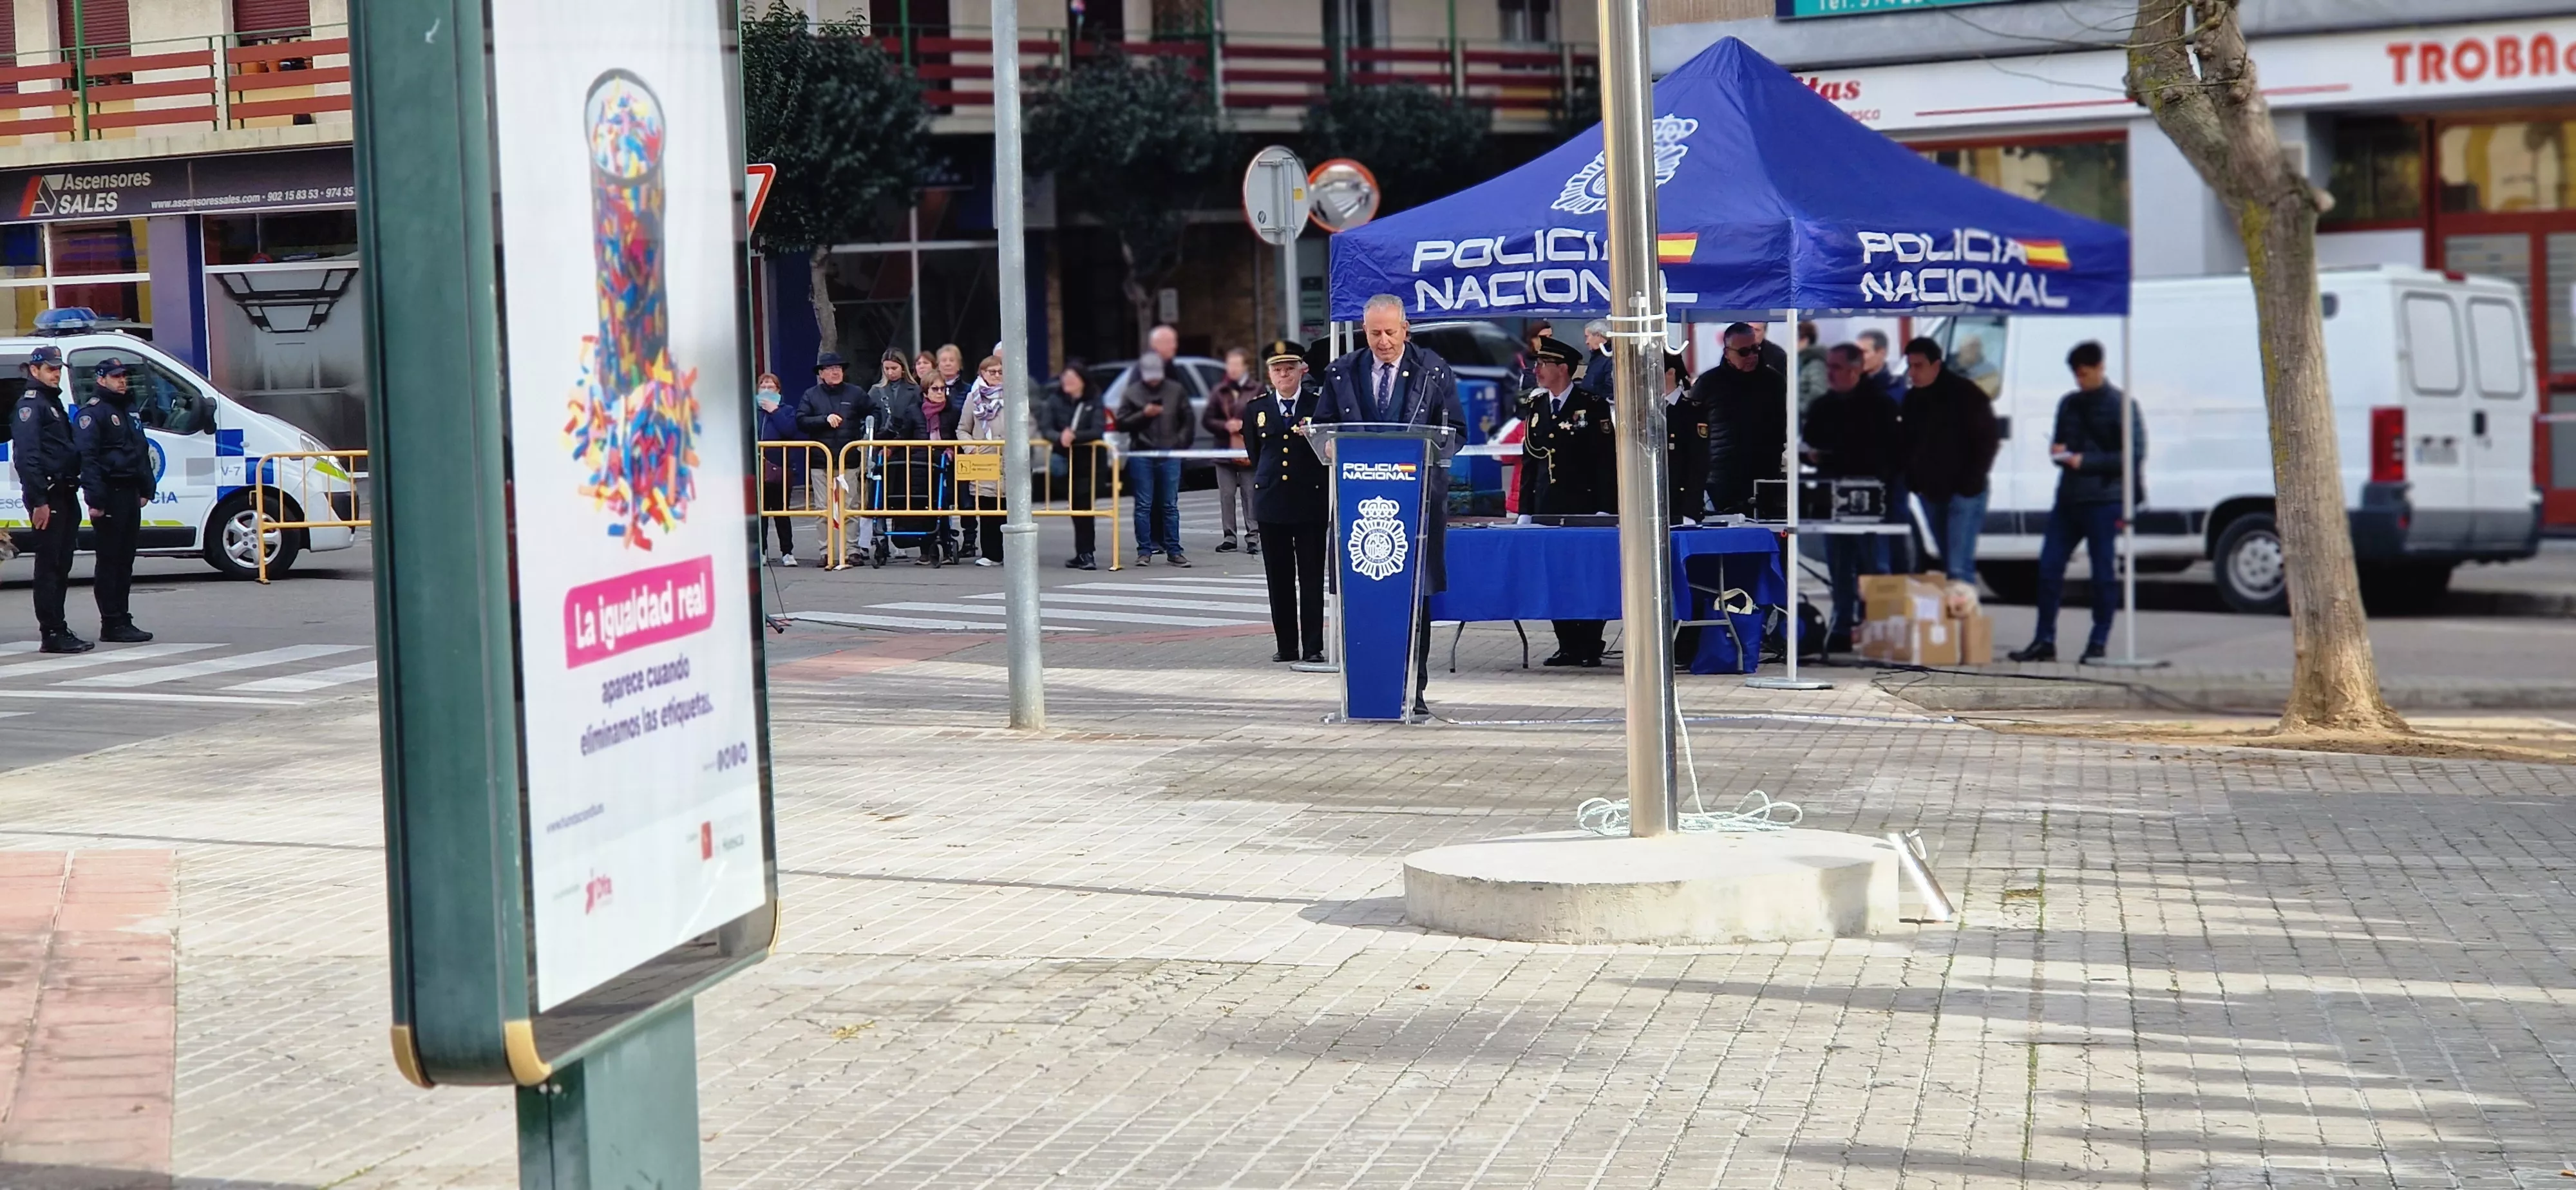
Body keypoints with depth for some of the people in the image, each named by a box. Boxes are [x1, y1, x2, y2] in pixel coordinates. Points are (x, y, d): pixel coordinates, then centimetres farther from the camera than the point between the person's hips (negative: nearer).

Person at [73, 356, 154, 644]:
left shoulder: (128, 411, 20)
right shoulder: (93, 413, -8)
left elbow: (142, 452, 28)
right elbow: (87, 457, -16)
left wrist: (146, 489, 19)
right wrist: (95, 499, -23)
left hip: (130, 495, 9)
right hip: (110, 496, -9)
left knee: (125, 560, 11)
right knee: (109, 560, -6)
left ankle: (122, 620, 16)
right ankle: (112, 624, -5)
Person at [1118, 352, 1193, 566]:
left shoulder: (1176, 391, 7)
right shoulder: (1132, 392, 5)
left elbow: (1188, 421, 11)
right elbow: (1121, 422, 2)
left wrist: (1181, 443, 0)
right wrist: (1143, 414, -10)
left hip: (1170, 454, 1)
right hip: (1141, 454, -1)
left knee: (1170, 505, 3)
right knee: (1143, 506, 1)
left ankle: (1173, 550, 7)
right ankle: (1144, 550, 5)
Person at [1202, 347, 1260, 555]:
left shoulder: (1257, 390, -1)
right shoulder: (1219, 391, 8)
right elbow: (1207, 420, 7)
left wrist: (1245, 425, -14)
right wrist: (1225, 426, -9)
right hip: (1224, 450, 3)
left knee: (1250, 495, -1)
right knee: (1226, 495, 4)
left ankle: (1253, 536, 4)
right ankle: (1229, 537, 9)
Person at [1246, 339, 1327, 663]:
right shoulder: (1256, 407, 8)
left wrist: (1314, 433, -9)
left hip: (1311, 500, -3)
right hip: (1271, 501, 3)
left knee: (1312, 578, -1)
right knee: (1278, 579, 6)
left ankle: (1313, 647, 3)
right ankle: (1286, 645, 12)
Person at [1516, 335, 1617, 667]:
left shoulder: (1593, 405, -4)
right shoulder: (1536, 406, 12)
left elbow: (1607, 460, -7)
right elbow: (1529, 459, 14)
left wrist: (1605, 509, -14)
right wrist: (1525, 509, 8)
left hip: (1584, 506, -5)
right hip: (1547, 508, 5)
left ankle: (1590, 647, 4)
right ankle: (1568, 645, 11)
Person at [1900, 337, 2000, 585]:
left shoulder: (1965, 393, -10)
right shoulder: (1912, 398, 9)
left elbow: (1988, 440, -9)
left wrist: (1971, 482, -14)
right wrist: (1912, 479, 7)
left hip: (1963, 491, -6)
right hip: (1930, 491, 6)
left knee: (1959, 567, -14)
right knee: (1947, 563, 12)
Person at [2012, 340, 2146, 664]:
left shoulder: (2121, 406, -4)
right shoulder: (2069, 404, 17)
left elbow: (2135, 454, -10)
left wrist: (2086, 461, -16)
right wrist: (2057, 450, 3)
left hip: (2103, 501, -6)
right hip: (2067, 498, 6)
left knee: (2104, 573, -1)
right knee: (2049, 568, 3)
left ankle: (2098, 643, 5)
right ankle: (2044, 641, 9)